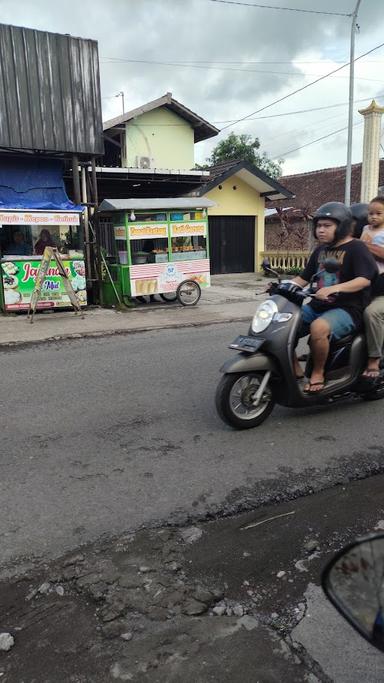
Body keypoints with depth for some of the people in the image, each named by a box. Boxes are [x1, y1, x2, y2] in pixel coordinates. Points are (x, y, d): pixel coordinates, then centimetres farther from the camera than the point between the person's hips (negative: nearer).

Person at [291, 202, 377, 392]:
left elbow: (364, 280, -19)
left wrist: (334, 288, -34)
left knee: (318, 327, -38)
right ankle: (296, 369, 2)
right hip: (317, 306, 8)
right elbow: (303, 278, 20)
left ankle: (318, 373, -15)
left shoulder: (356, 248, -5)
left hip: (347, 309, -8)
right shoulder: (320, 251, 18)